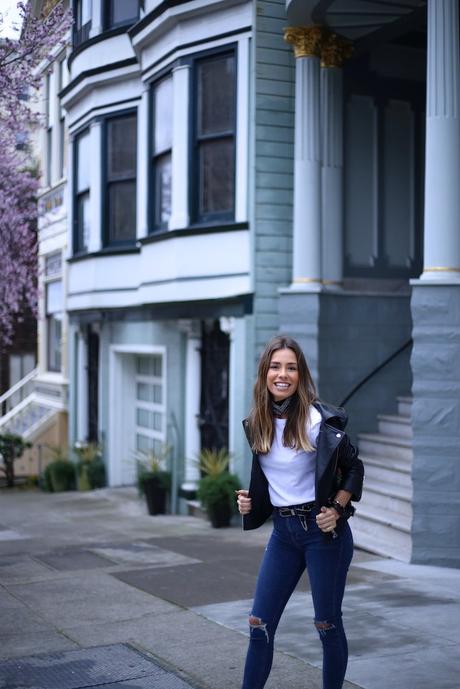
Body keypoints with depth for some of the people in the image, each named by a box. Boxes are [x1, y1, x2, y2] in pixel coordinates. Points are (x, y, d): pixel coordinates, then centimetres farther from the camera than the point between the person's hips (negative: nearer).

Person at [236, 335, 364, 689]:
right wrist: (247, 499, 2)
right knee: (260, 624, 5)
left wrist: (337, 510, -13)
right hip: (283, 531, 5)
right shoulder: (256, 423, 2)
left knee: (327, 624, 7)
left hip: (322, 530, -5)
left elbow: (354, 468, -2)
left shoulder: (319, 419, -13)